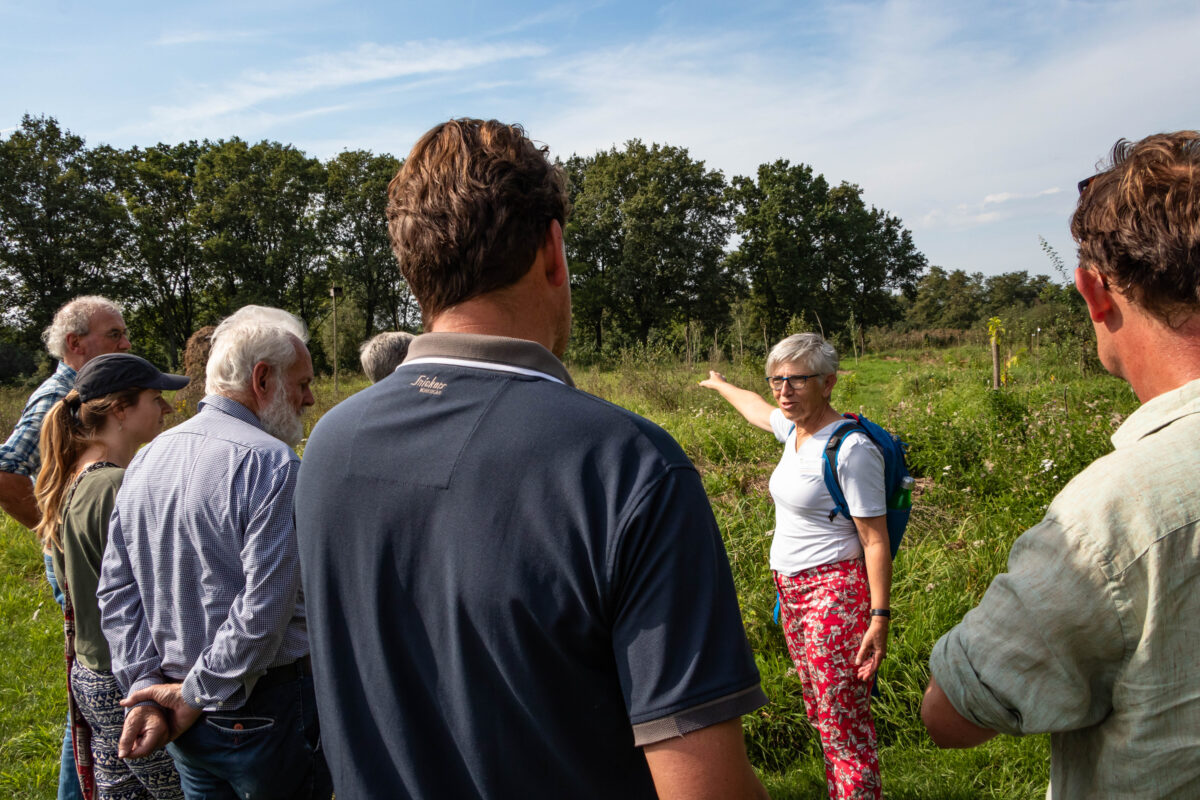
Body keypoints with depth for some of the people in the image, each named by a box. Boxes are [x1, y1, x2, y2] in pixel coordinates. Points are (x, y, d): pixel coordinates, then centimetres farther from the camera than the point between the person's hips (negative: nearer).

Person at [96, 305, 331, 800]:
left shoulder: (146, 459, 5)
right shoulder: (271, 462, -20)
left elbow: (116, 590, 5)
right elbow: (264, 608, -25)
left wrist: (146, 687, 2)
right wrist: (196, 694, -12)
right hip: (263, 711, -7)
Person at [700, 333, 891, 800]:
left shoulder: (851, 449, -18)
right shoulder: (795, 429, 6)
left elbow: (875, 541, -17)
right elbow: (757, 409, 30)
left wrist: (879, 617, -20)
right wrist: (721, 385, 48)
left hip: (834, 591, -8)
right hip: (791, 590, 8)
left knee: (844, 723, -4)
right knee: (820, 713, 16)